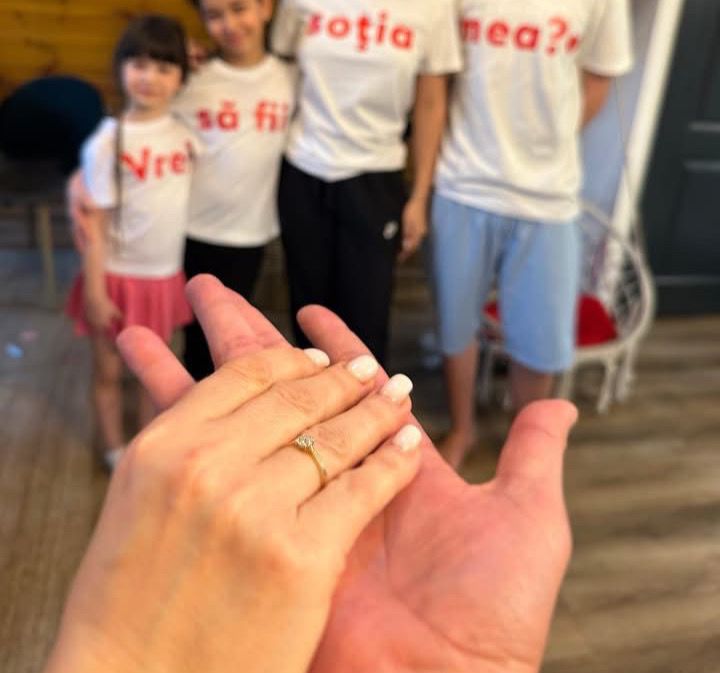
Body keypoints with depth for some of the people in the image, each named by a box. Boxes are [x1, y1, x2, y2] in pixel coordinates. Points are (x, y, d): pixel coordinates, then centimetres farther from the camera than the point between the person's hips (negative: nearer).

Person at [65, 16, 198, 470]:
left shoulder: (186, 132, -4)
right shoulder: (107, 143, -15)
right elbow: (95, 224, -13)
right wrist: (95, 292, -12)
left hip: (166, 276, 3)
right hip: (118, 276, -3)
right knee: (110, 372, 14)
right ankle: (117, 453, 35)